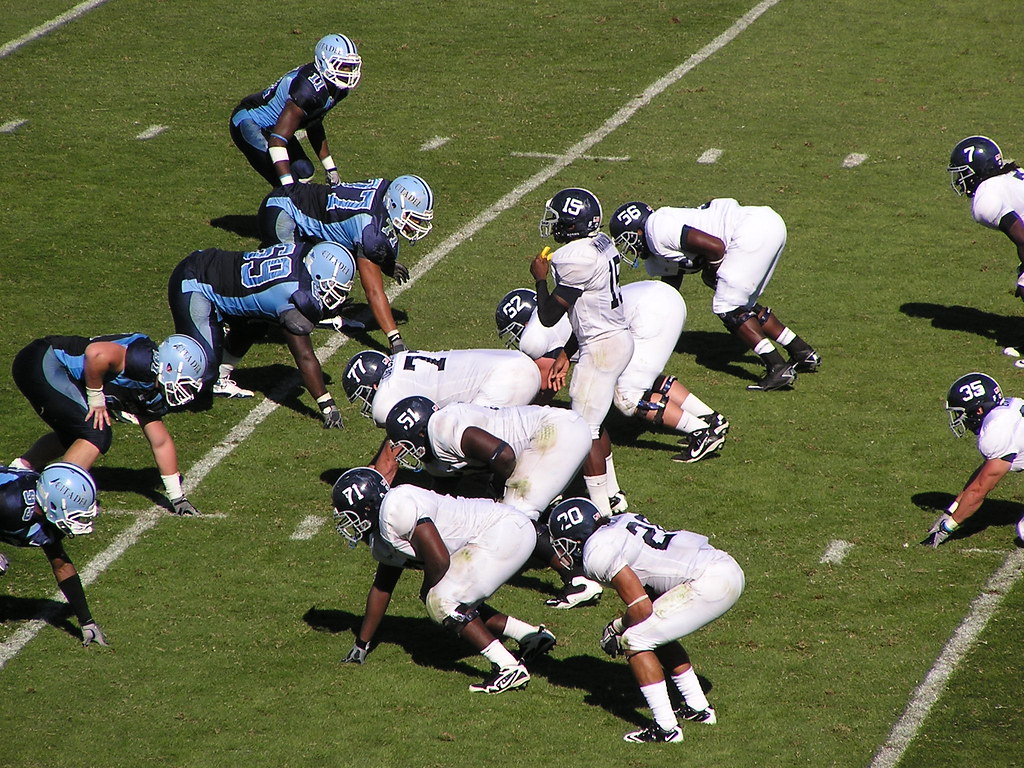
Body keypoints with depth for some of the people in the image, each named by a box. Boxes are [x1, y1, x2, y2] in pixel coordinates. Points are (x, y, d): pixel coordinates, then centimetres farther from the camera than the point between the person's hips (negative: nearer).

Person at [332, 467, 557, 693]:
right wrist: (361, 645, 30)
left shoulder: (396, 507, -19)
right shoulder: (381, 538, 14)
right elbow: (381, 588, 25)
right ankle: (533, 636, 20)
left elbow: (439, 560, -22)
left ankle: (509, 668, -15)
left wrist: (427, 592, -1)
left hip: (506, 531, -10)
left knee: (441, 602, -14)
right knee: (458, 606, 16)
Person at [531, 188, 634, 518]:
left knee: (585, 431, -3)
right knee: (593, 423, 23)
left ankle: (601, 509, -1)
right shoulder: (602, 244, 7)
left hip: (601, 348, -10)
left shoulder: (575, 259, -22)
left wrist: (540, 278, 0)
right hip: (619, 338, 10)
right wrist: (565, 356, 18)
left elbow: (548, 317, -16)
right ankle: (612, 494, 33)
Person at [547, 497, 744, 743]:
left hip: (710, 583, -9)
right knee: (657, 632, 24)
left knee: (636, 641, -2)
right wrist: (619, 626, 22)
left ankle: (665, 727, -3)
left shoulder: (598, 552, -7)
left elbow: (641, 608, -9)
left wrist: (617, 631, 9)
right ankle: (698, 707, 29)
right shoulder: (620, 523, 20)